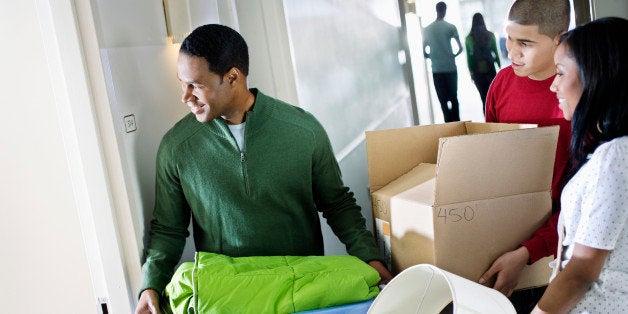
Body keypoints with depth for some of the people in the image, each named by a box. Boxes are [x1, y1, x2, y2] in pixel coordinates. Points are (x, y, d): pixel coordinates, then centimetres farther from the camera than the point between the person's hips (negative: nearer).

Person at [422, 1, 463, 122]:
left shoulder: (427, 29, 3)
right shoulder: (450, 27, -4)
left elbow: (424, 52, 5)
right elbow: (460, 48, -5)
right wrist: (453, 55, 13)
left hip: (436, 70, 1)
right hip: (450, 68, -1)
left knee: (443, 100, 5)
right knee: (453, 98, 10)